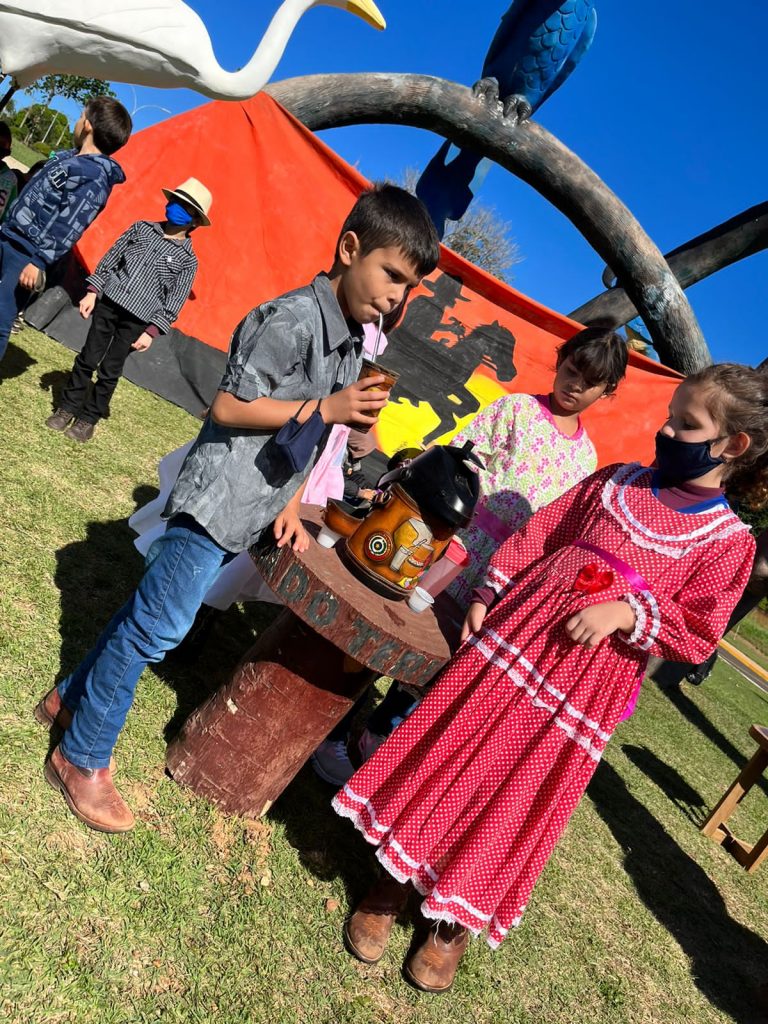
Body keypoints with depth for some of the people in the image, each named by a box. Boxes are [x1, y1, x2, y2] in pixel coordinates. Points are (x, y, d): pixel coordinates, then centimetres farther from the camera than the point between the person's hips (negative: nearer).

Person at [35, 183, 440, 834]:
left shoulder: (353, 341, 11)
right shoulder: (294, 319, -18)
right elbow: (227, 406, -17)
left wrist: (290, 505, 9)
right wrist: (326, 407, -22)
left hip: (254, 511, 9)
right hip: (218, 501, -8)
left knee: (152, 614, 17)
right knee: (157, 626, -2)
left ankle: (72, 699, 36)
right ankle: (83, 760, 17)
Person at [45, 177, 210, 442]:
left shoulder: (187, 259, -2)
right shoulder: (142, 228, 7)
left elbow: (174, 302, -4)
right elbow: (110, 257, 10)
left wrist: (152, 331, -11)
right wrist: (93, 291, 4)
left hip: (137, 319, -2)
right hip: (108, 301, 3)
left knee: (109, 372, 3)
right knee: (87, 358, 8)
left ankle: (88, 418, 19)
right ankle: (67, 407, 24)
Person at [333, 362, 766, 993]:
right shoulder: (614, 481, 4)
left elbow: (699, 636, -5)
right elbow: (534, 537, 7)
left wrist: (626, 613, -19)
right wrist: (485, 598, 1)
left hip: (582, 691, -2)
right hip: (511, 642, 3)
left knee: (514, 805, 9)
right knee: (448, 757, 8)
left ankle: (457, 922, 34)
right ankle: (395, 882, 32)